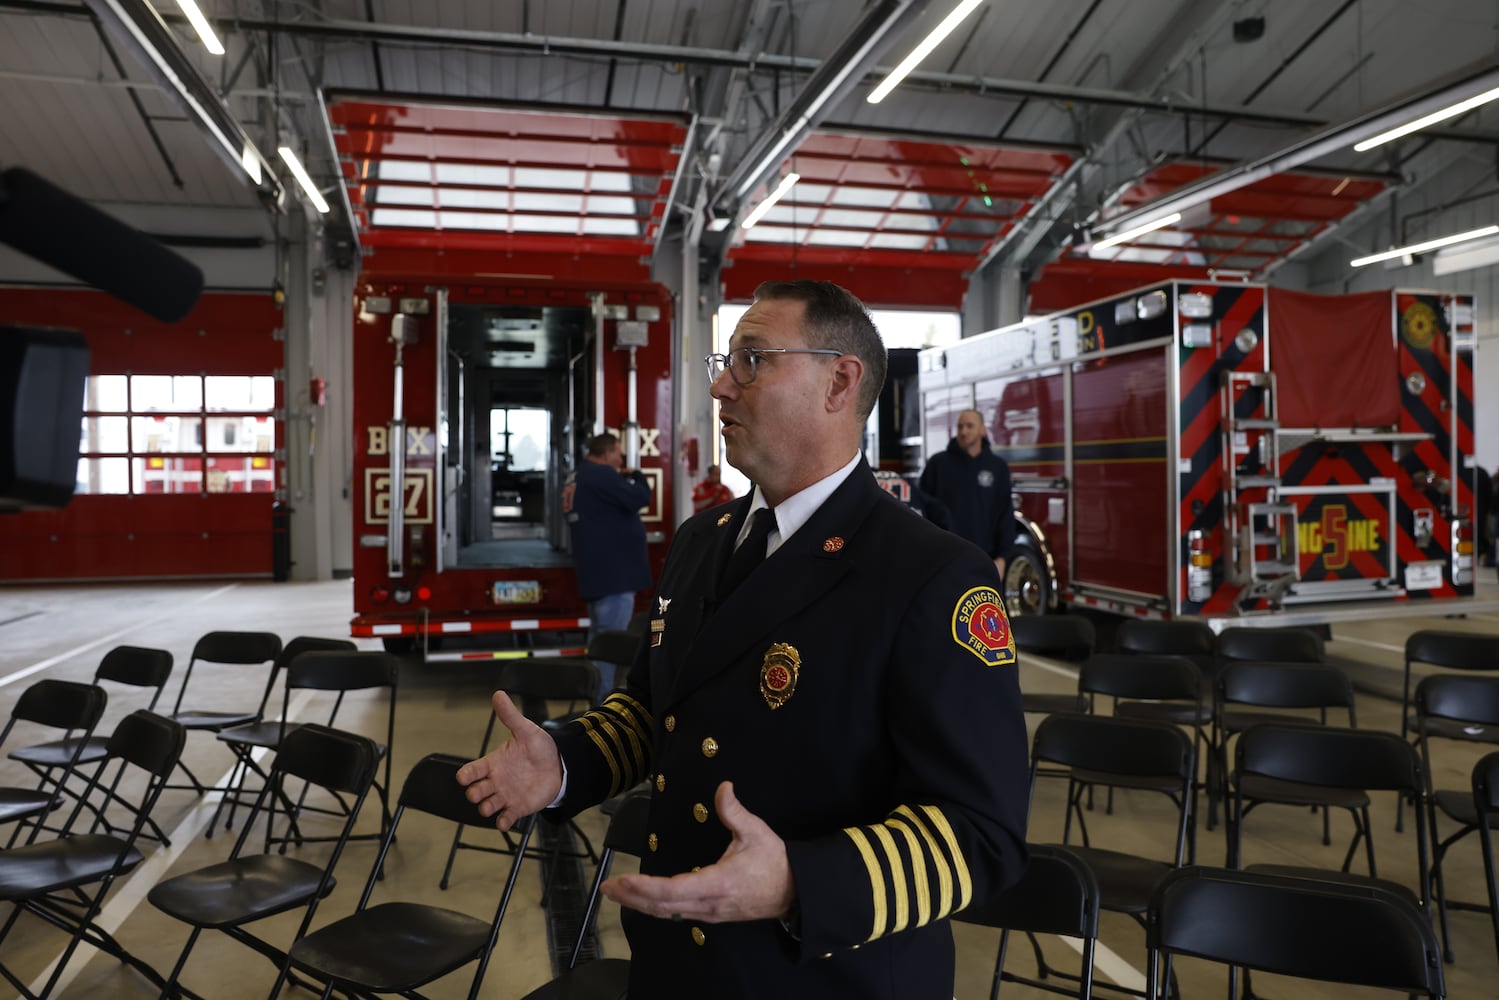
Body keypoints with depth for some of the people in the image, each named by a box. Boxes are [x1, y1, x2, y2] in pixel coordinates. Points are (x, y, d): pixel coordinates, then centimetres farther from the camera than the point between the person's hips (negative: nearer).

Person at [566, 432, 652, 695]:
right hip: (613, 568, -11)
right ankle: (604, 696, -8)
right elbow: (638, 499, -19)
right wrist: (636, 476, -1)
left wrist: (625, 478, 11)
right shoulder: (601, 475, -16)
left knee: (600, 633, 18)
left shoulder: (579, 476, 15)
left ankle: (595, 690, 25)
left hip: (598, 569, 11)